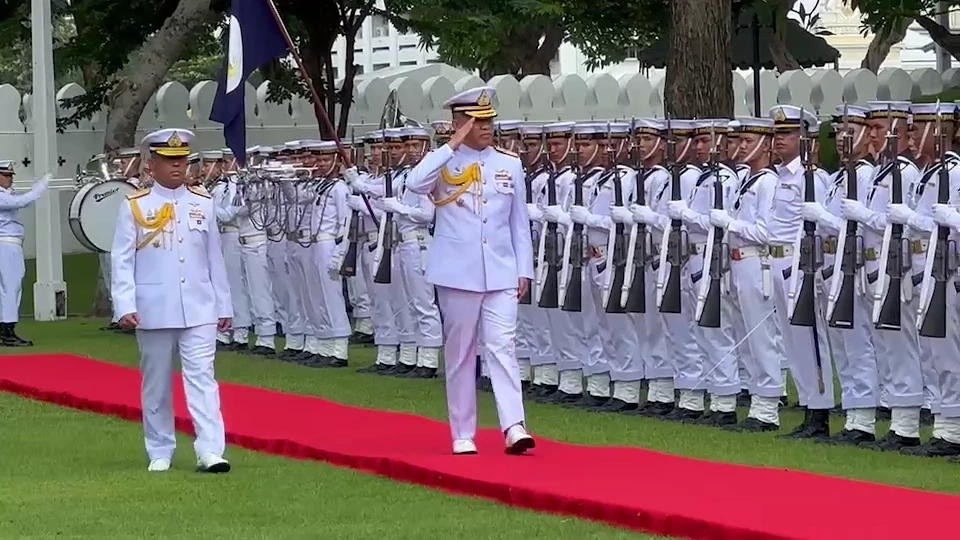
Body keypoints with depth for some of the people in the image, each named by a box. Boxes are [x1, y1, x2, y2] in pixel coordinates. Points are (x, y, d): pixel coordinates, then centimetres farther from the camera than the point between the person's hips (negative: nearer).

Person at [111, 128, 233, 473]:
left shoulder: (203, 203, 7)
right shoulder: (134, 207, -1)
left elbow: (214, 259, 11)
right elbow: (122, 261, -3)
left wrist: (223, 305, 11)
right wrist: (125, 306, -13)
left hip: (199, 309, 1)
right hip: (153, 311, -1)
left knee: (201, 376, -8)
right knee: (156, 383, 7)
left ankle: (210, 450, -14)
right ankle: (160, 453, 16)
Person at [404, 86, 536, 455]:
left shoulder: (510, 164, 9)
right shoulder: (444, 161, 0)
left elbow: (519, 222, 12)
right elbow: (415, 184, -22)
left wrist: (524, 270, 7)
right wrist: (454, 145, -19)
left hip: (501, 273, 2)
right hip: (458, 272, -1)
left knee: (502, 345, -8)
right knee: (460, 353, 4)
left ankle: (513, 426, -16)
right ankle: (463, 434, 9)